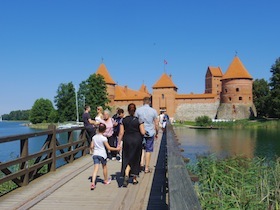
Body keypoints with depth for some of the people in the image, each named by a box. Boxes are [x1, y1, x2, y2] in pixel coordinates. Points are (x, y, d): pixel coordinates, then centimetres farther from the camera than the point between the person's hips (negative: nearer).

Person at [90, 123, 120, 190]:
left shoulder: (94, 137, 4)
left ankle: (93, 183, -20)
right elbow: (108, 148, -10)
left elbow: (91, 147, 6)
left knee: (95, 168, -4)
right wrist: (116, 149, -1)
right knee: (104, 167, 18)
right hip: (102, 154, -3)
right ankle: (106, 180, 35)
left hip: (95, 154, 3)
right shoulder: (104, 138, -10)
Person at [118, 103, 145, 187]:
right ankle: (134, 178, 21)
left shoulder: (123, 120, -2)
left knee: (127, 159, 7)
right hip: (137, 140, 0)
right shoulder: (138, 120, -6)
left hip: (127, 140, 0)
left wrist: (119, 143, 4)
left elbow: (121, 133, -3)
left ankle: (126, 175, -19)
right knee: (136, 159, 13)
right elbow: (143, 132, -8)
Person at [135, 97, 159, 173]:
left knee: (142, 148, 17)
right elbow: (156, 124, 1)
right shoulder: (153, 111, -3)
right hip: (150, 133, -1)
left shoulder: (138, 110, -1)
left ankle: (142, 162, -3)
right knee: (149, 150, 7)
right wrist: (156, 133, 14)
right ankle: (147, 168, 11)